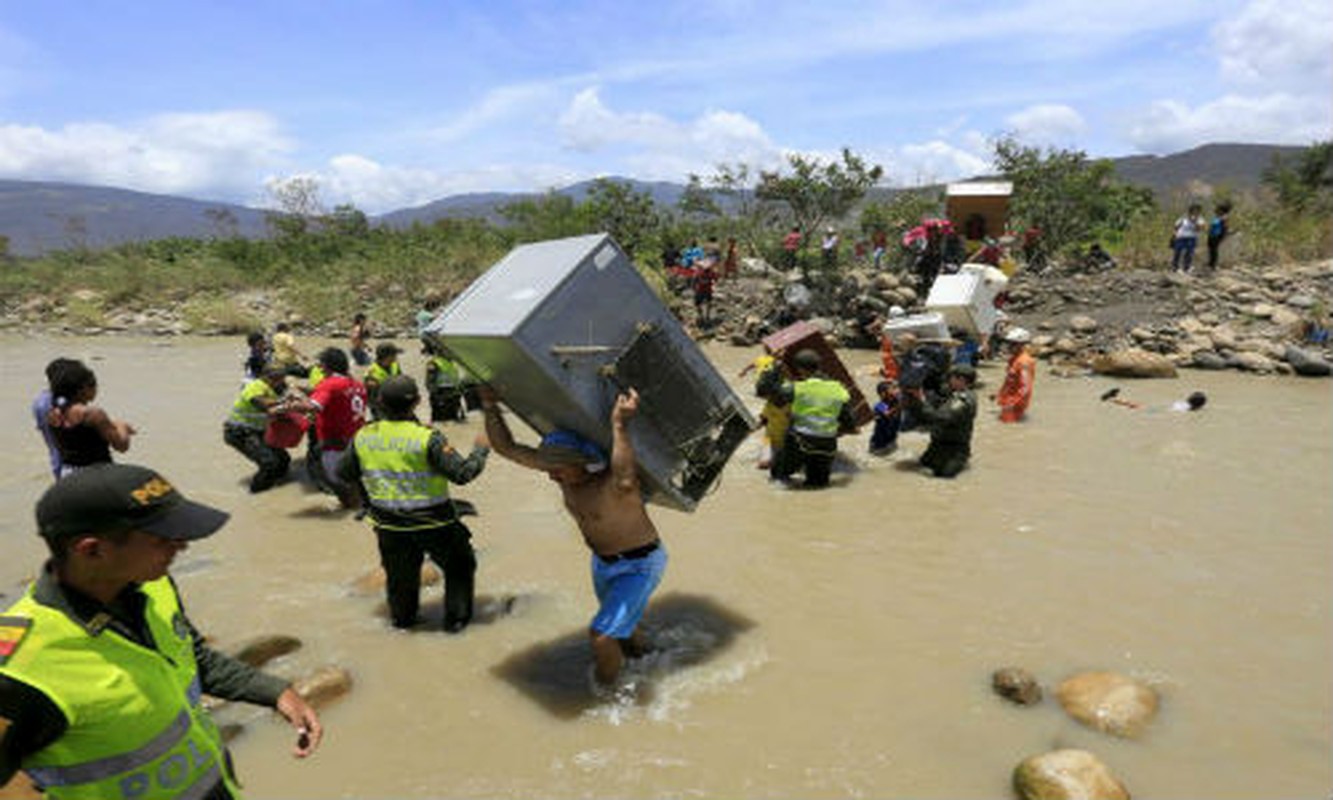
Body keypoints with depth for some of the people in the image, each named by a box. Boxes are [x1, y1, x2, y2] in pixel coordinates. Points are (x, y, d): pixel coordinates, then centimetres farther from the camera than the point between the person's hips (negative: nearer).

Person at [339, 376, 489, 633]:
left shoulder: (363, 437, -6)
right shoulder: (427, 438, -23)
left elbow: (345, 474, 8)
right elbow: (462, 473, -21)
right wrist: (480, 450, -5)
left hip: (390, 527, 4)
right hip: (433, 523, -4)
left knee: (400, 573, 26)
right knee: (459, 565, 19)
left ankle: (402, 616, 41)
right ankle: (456, 617, 21)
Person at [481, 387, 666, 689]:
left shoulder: (611, 482, -35)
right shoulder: (561, 463, -13)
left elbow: (625, 482, -62)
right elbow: (506, 447, -11)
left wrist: (619, 425, -61)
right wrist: (490, 405, -22)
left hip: (640, 564, -8)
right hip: (602, 562, 8)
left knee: (602, 636, -16)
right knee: (621, 626, 29)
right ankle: (644, 658, 58)